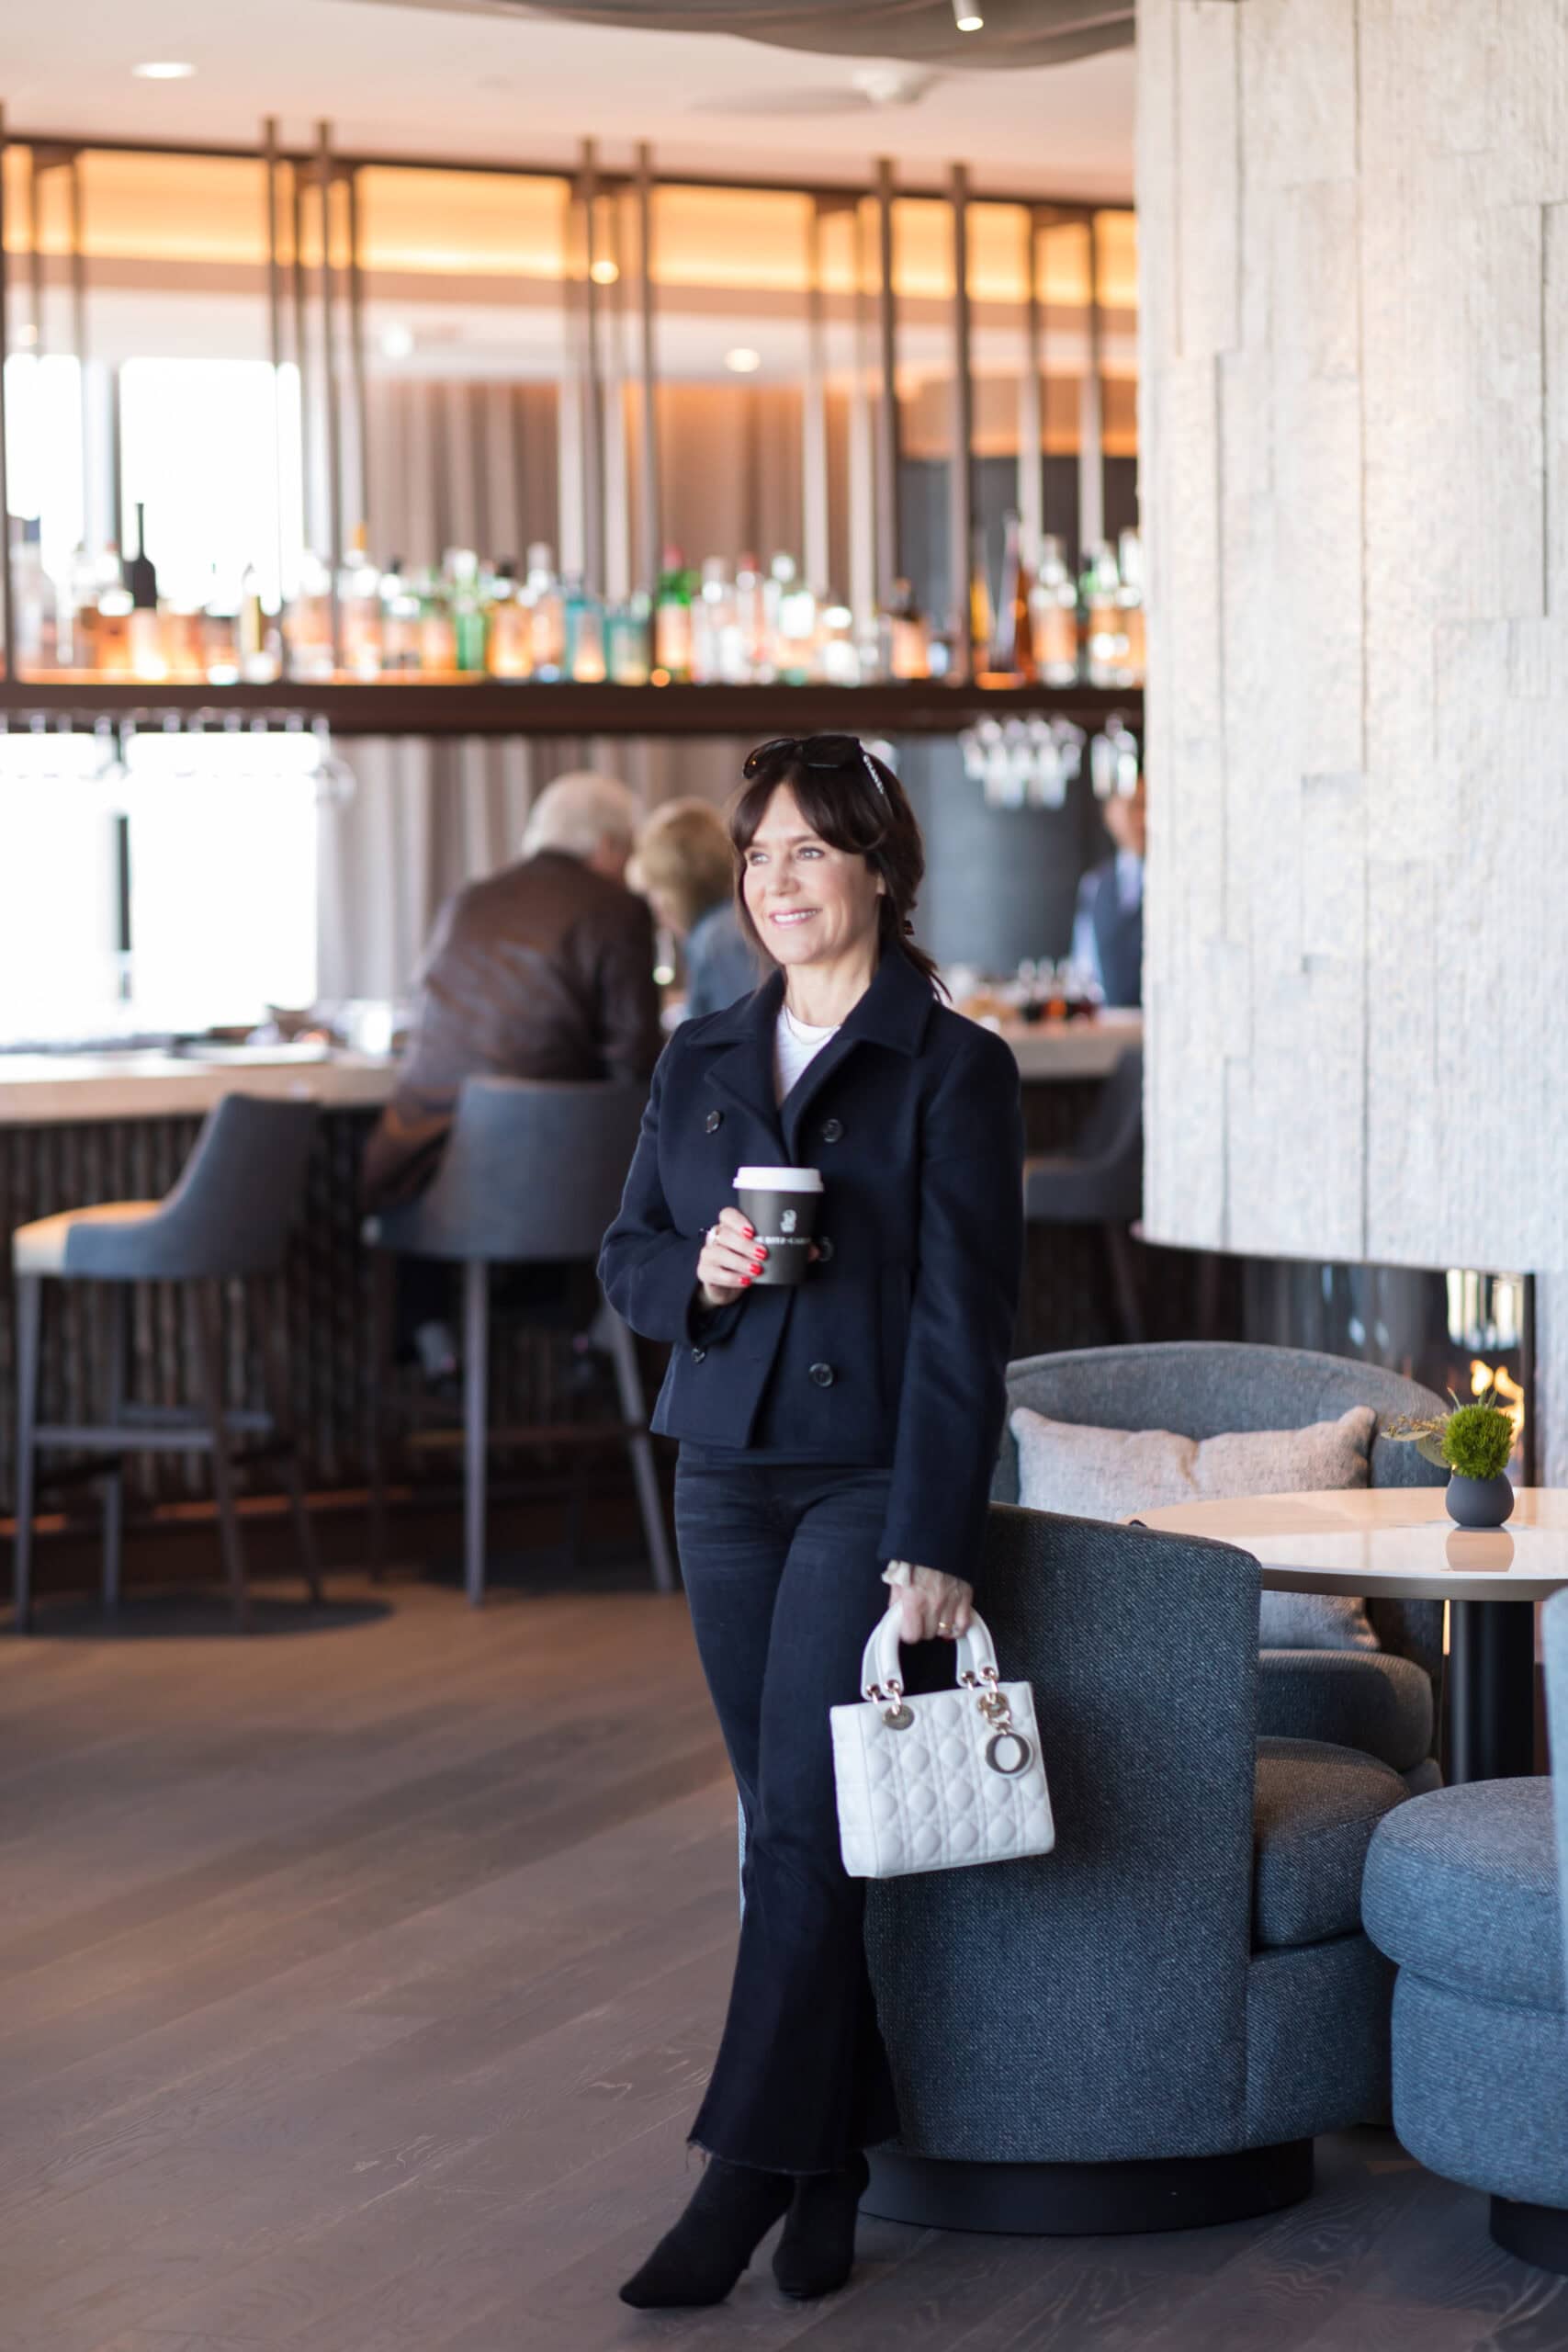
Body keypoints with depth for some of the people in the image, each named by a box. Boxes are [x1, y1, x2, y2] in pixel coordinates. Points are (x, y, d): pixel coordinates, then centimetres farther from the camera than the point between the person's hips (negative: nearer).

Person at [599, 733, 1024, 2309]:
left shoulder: (952, 1068, -5)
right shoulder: (700, 1061, 11)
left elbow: (962, 1319, -9)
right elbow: (625, 1255, 16)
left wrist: (935, 1544, -15)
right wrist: (695, 1270, -9)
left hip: (874, 1482, -5)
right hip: (726, 1476, 5)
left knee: (802, 1826, -11)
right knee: (791, 1825, 9)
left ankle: (747, 2172, -8)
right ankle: (837, 2156, 17)